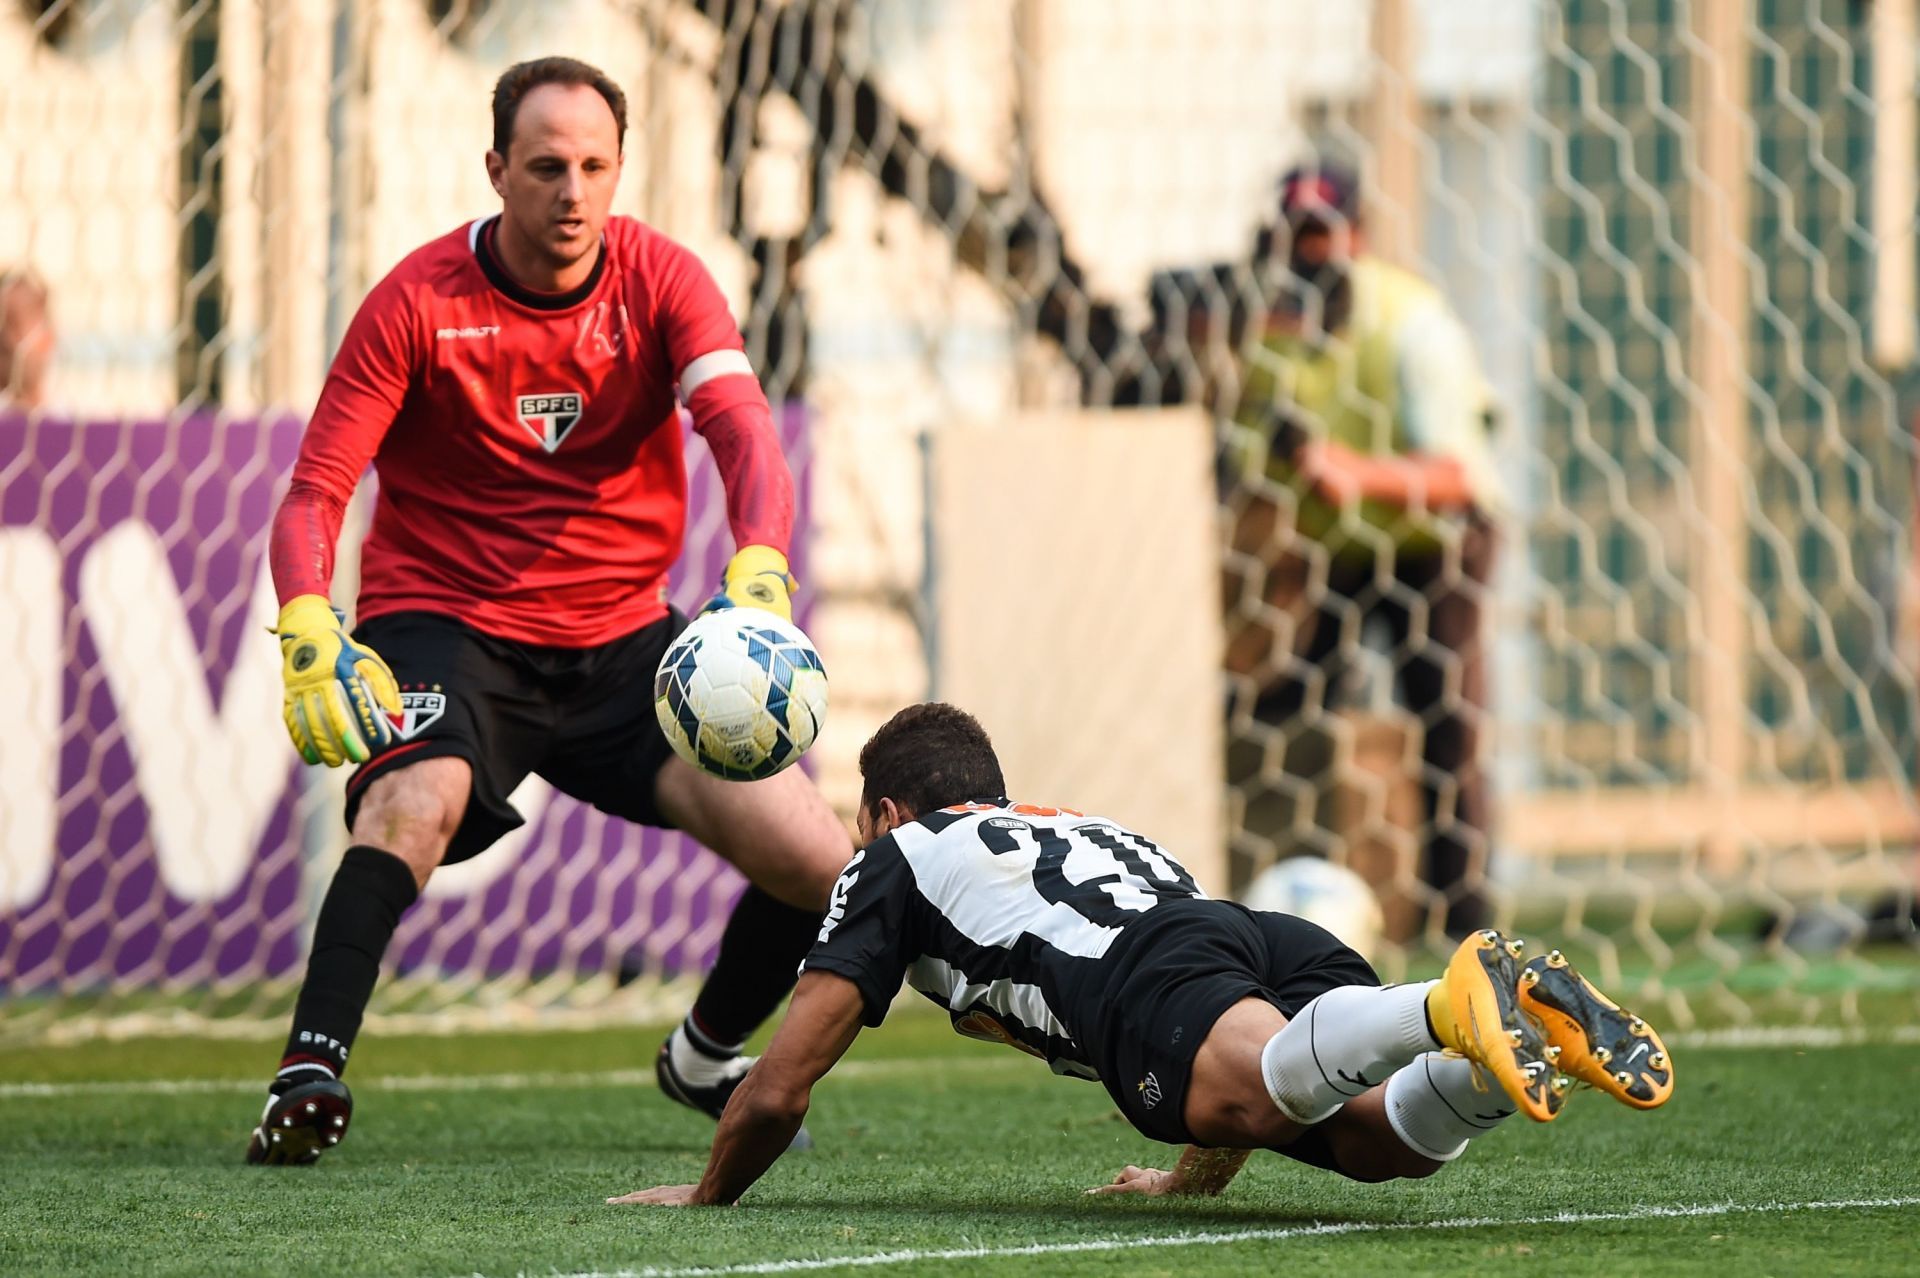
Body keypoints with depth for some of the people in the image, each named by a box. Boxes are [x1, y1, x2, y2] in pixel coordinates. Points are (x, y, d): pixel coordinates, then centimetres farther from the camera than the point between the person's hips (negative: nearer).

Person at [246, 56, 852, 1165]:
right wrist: (310, 633, -32)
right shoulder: (420, 302, -10)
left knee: (821, 867, -6)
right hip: (449, 626, -3)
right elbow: (314, 494, -11)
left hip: (624, 636, 3)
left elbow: (744, 433, -20)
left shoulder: (661, 280, -5)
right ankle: (310, 1076, -37)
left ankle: (708, 1057, 23)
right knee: (416, 799, -37)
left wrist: (759, 573, -42)